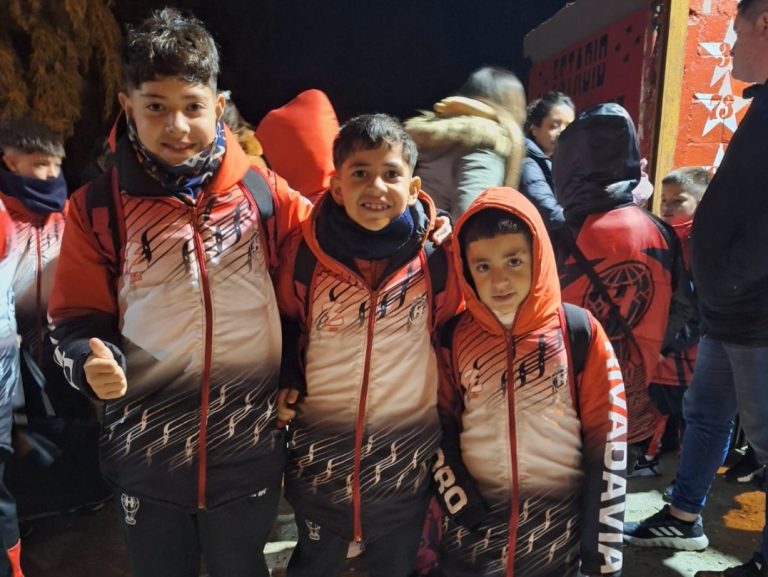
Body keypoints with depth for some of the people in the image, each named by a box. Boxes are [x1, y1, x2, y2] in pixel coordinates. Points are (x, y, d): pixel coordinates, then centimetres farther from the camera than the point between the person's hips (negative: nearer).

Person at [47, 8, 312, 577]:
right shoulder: (96, 207, -3)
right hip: (145, 452, 1)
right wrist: (94, 362, -17)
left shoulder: (261, 191, -5)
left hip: (249, 450, 0)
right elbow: (78, 318, 1)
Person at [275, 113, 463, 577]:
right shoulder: (307, 252, -11)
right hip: (319, 453, 1)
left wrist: (446, 421, 2)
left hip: (408, 457, 0)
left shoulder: (436, 258, -12)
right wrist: (286, 383, -4)